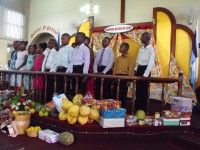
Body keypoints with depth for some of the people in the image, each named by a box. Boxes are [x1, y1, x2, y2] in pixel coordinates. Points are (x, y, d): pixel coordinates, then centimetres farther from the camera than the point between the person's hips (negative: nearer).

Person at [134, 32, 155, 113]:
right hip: (139, 69, 7)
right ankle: (137, 109, 21)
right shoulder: (141, 49, 14)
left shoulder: (151, 49, -9)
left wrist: (145, 75, -20)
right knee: (138, 91, 11)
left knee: (144, 91, -1)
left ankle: (143, 111, 10)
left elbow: (150, 63, -15)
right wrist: (135, 69, 8)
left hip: (145, 69, -7)